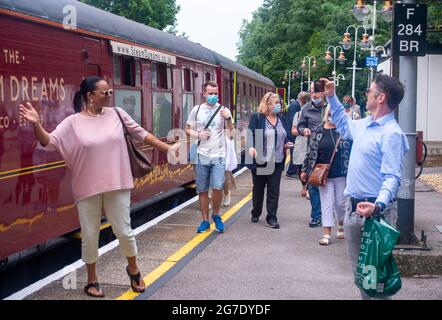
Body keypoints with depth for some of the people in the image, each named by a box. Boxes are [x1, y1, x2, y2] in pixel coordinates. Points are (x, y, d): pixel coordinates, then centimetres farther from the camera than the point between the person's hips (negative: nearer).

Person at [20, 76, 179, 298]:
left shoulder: (117, 114, 1)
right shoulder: (73, 122, -6)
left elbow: (141, 134, 10)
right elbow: (49, 142, -13)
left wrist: (167, 148, 11)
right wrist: (36, 125, -31)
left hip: (117, 186, 2)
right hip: (88, 189, -1)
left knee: (124, 231, 9)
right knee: (90, 236, 9)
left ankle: (133, 269, 34)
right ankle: (92, 279, 28)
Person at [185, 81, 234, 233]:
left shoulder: (223, 110, 2)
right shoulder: (197, 110, 5)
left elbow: (231, 134, -2)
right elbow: (187, 129, 12)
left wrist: (228, 118, -18)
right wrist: (198, 134, -8)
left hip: (219, 156, -1)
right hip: (201, 156, 2)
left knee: (218, 187, -12)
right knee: (202, 190, 7)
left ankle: (216, 215, 13)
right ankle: (205, 221, 20)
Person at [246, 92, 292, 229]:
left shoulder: (280, 119, 11)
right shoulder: (256, 117, -6)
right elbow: (251, 134, -17)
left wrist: (286, 144, 1)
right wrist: (251, 146, -34)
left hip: (277, 162, 4)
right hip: (260, 161, -4)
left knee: (274, 191, 2)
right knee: (258, 189, 12)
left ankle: (271, 218, 7)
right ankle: (256, 214, 32)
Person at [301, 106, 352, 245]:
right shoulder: (318, 133, 2)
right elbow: (311, 153, 5)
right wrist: (305, 170, 4)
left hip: (341, 174, 0)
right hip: (324, 175, 0)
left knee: (341, 203, 8)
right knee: (327, 203, 2)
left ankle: (342, 226, 34)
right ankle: (327, 234, 5)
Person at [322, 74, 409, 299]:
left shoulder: (392, 134, -17)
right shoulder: (364, 125, 10)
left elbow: (392, 178, -23)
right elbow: (344, 125, 34)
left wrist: (378, 205, -40)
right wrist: (331, 96, 32)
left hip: (376, 212, -9)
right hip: (354, 208, 9)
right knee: (359, 268, 18)